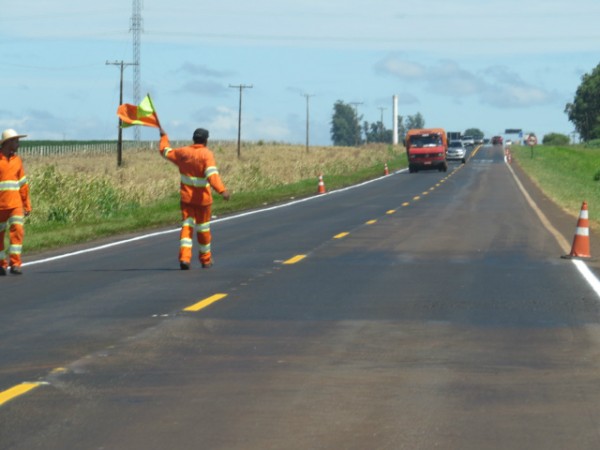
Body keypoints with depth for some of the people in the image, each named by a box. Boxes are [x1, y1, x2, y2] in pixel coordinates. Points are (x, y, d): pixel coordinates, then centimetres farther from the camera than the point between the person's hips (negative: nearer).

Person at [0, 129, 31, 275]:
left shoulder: (17, 160, 11)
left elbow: (22, 184, 17)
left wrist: (27, 205, 17)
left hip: (15, 204, 3)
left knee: (17, 230, -14)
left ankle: (15, 264, -16)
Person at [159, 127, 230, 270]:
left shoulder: (183, 152, 1)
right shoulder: (206, 154, -14)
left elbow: (165, 151, 18)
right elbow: (211, 173, -29)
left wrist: (163, 136, 36)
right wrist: (222, 189, -39)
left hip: (186, 197, 3)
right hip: (202, 199, -3)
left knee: (187, 226, 3)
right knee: (203, 228, 10)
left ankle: (184, 257, -16)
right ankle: (206, 260, 24)